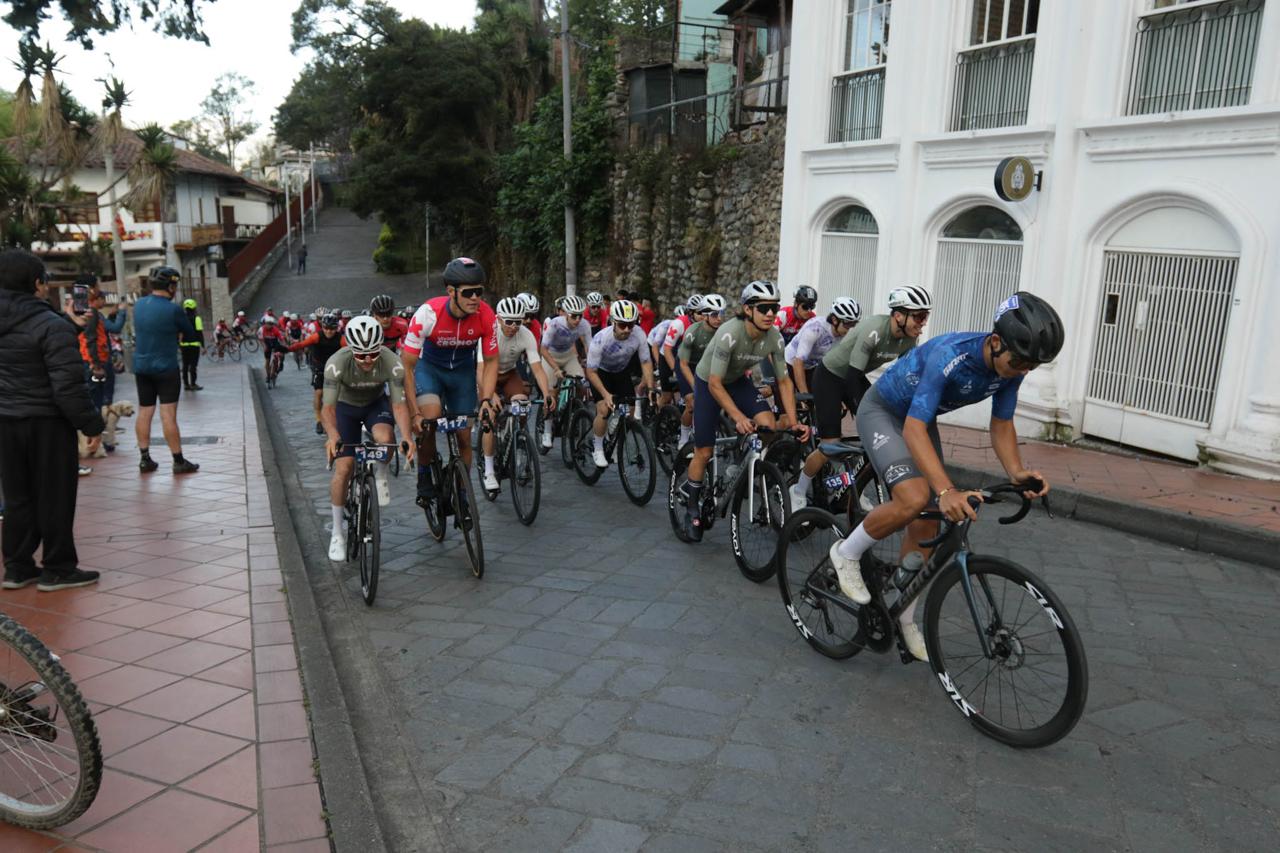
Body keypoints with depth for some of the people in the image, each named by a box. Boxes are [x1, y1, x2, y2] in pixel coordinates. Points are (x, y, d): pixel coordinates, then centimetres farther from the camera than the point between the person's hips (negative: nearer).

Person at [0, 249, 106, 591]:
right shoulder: (52, 325, -17)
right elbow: (68, 385, -20)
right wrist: (92, 424, -14)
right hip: (47, 423, -7)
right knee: (55, 497, 3)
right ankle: (58, 569, 10)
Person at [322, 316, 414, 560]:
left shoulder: (392, 363, -32)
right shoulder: (336, 363, -34)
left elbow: (399, 404, -30)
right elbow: (328, 407, -35)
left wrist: (406, 438, -46)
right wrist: (333, 436, -54)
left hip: (377, 403, 0)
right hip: (346, 406, 0)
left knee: (385, 438, -34)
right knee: (343, 468, -10)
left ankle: (380, 476, 1)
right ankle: (338, 532, 7)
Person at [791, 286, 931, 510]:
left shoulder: (909, 338, -12)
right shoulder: (874, 331, -34)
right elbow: (852, 377, -34)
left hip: (855, 377, 7)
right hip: (829, 376, -7)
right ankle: (798, 491, 12)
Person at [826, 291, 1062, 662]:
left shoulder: (1011, 367, -16)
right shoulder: (950, 356, -38)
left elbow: (1002, 425, -5)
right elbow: (913, 429, -42)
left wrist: (1017, 471, -25)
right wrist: (947, 491, -53)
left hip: (921, 417, 7)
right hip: (882, 411, -7)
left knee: (926, 526, 3)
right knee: (914, 499, -30)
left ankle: (903, 617, 20)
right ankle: (847, 553, -4)